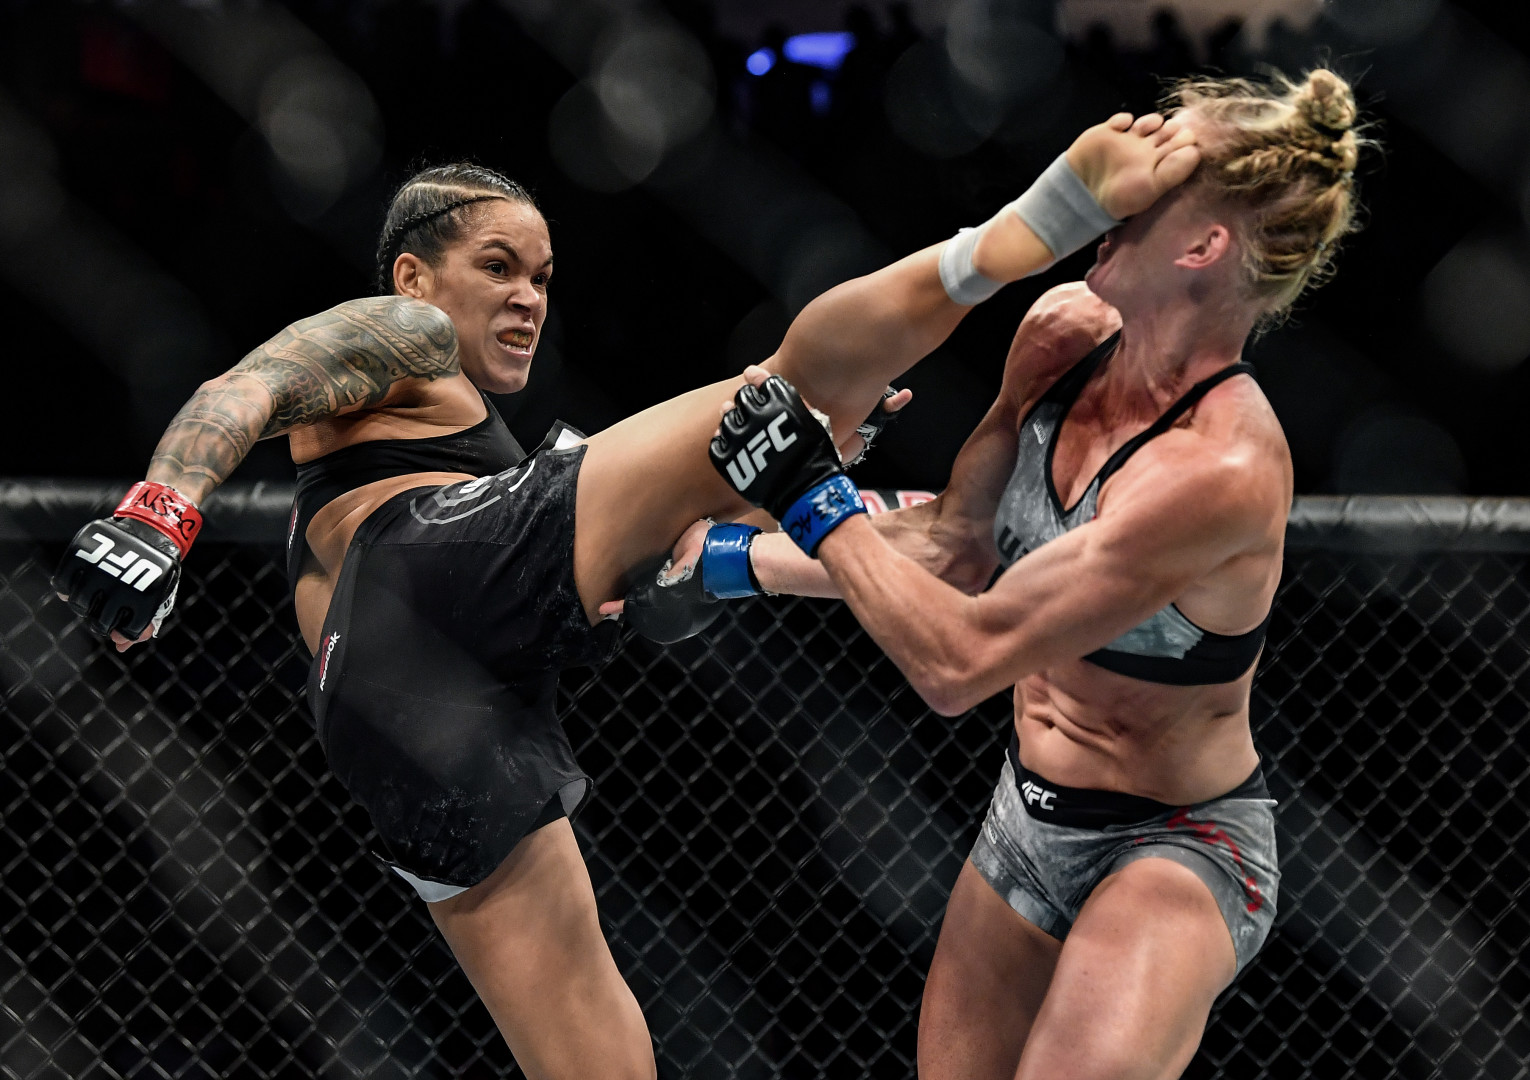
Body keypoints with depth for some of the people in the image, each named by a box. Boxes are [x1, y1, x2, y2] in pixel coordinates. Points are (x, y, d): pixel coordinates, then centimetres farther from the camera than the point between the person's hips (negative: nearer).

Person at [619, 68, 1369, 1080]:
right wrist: (735, 560, 9)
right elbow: (956, 548, 8)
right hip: (1030, 811, 7)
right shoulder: (1063, 332, -7)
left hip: (1176, 847, -7)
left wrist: (812, 496, -20)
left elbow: (957, 660, -30)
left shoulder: (1223, 465, -31)